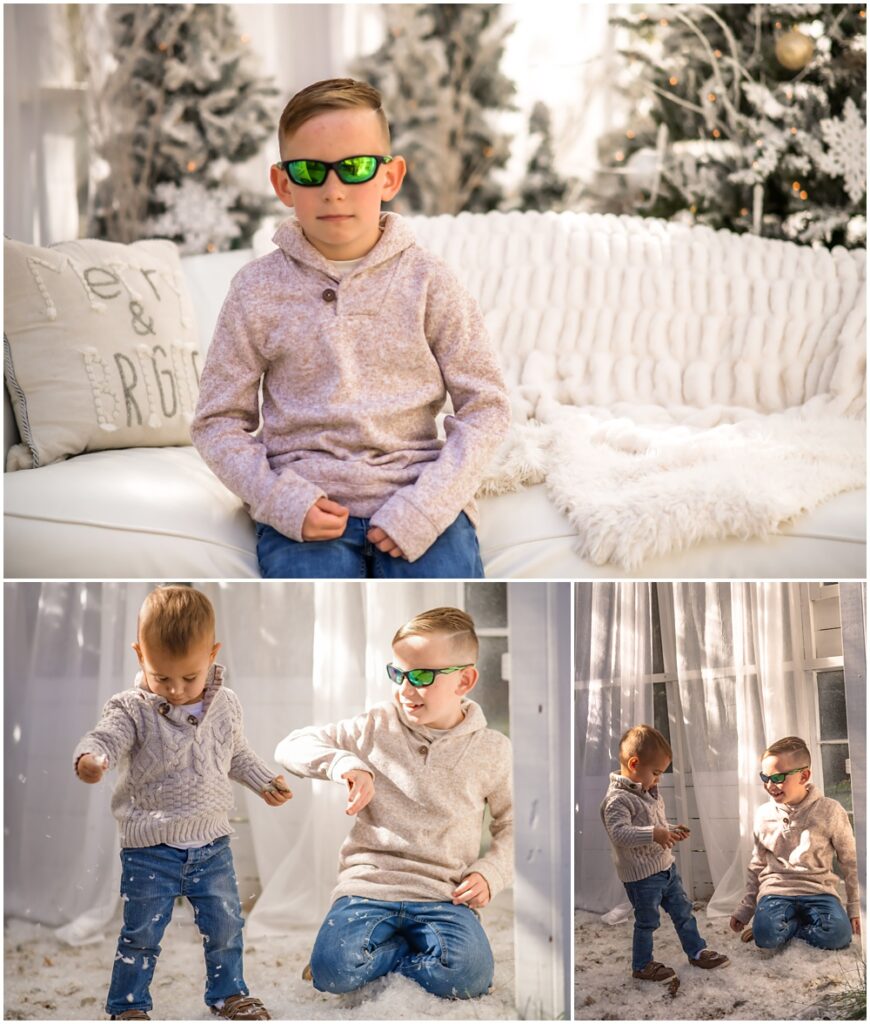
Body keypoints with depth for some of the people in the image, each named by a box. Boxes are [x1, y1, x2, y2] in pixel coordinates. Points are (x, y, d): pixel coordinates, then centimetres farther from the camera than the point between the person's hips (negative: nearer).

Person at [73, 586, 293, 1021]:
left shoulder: (225, 705, 0)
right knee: (142, 932, 6)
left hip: (211, 843, 4)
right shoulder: (133, 709, -15)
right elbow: (105, 737, -31)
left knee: (225, 924, 15)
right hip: (150, 848, -4)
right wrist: (90, 758, -52)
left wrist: (266, 780, 17)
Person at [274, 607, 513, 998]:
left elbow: (511, 825, 16)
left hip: (444, 893, 0)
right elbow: (290, 747, 4)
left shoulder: (492, 750, 4)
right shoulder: (377, 728, 3)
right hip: (370, 880, 0)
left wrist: (491, 872, -2)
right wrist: (343, 762, -15)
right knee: (333, 973, -28)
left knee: (469, 977, -30)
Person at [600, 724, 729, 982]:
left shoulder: (650, 792, 9)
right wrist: (654, 834, -40)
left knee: (683, 910, 18)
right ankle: (642, 965, 21)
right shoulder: (618, 799, -22)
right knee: (647, 921, 5)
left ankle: (696, 951, 32)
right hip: (641, 875, -9)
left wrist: (671, 832, 5)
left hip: (666, 866, 9)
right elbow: (619, 833, -34)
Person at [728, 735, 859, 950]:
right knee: (766, 937, -32)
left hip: (817, 890, -1)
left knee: (839, 935, -31)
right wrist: (745, 908, 17)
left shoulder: (829, 811, -5)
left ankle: (788, 926, -5)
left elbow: (850, 862, 6)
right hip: (776, 890, 1)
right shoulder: (763, 815, 2)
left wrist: (854, 906, 6)